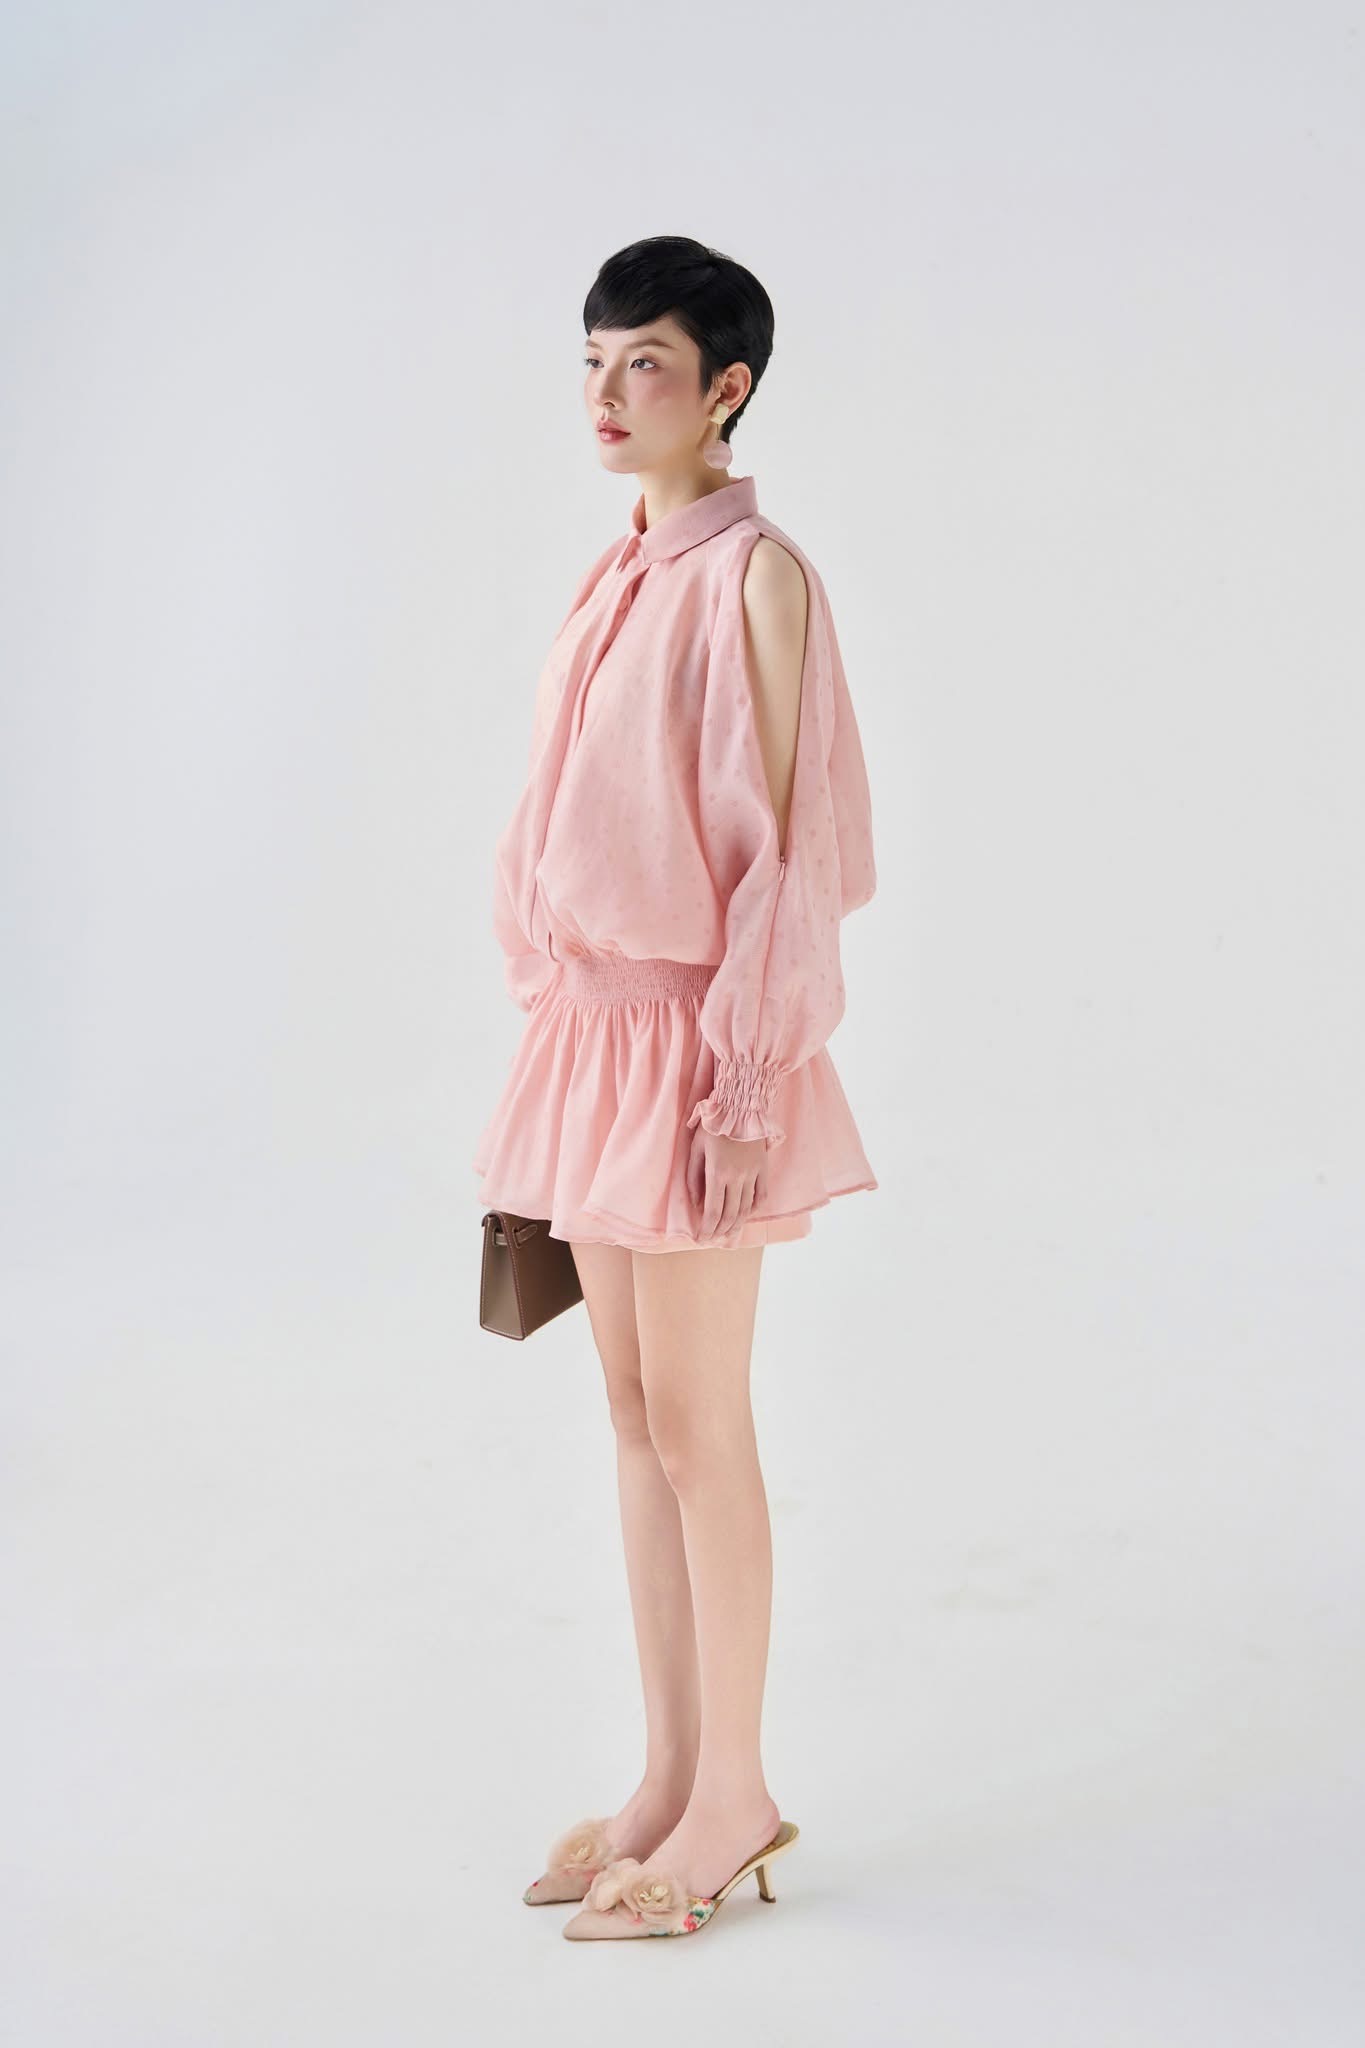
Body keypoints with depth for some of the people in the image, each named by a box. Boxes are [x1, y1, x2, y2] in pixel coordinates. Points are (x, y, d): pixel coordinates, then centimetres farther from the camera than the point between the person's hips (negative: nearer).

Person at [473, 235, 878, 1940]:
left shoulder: (759, 578, -11)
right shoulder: (614, 578, 13)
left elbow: (783, 844, -15)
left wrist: (750, 1089, -18)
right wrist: (552, 1021, 15)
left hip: (691, 1039, -8)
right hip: (592, 1027, 8)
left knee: (696, 1424, 0)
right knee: (635, 1412, 13)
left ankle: (733, 1797, 15)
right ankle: (671, 1772, 24)